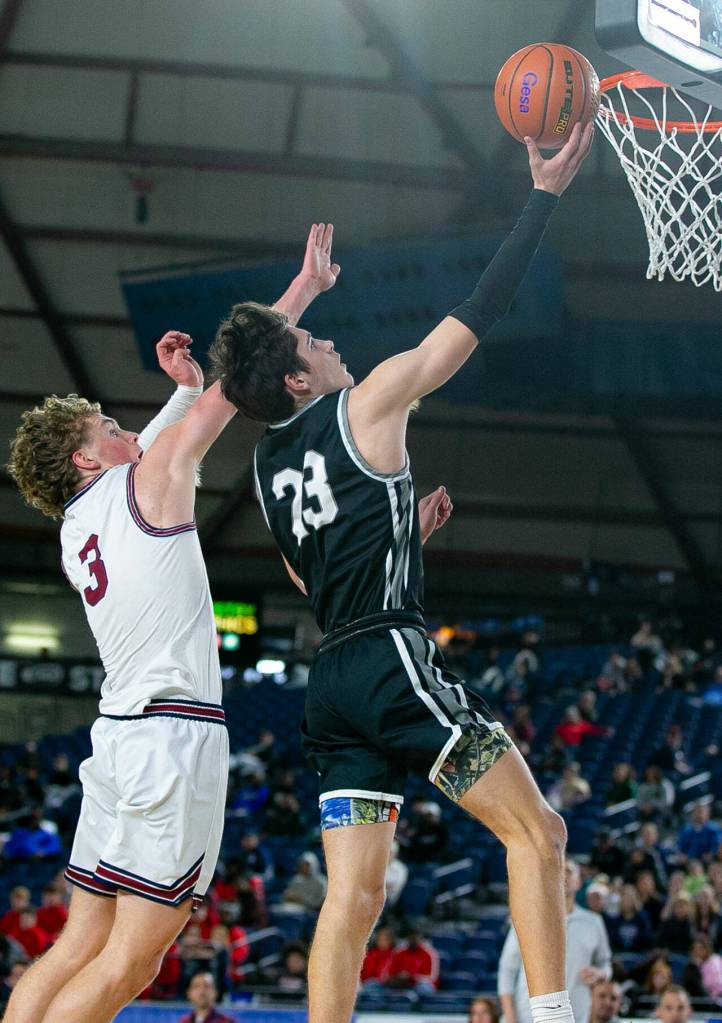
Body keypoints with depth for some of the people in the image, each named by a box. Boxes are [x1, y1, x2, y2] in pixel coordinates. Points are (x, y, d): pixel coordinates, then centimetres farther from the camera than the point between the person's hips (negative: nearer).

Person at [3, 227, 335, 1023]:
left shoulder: (77, 531, 17)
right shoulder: (148, 481, -2)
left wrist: (185, 386, 33)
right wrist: (305, 286, 11)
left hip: (119, 733, 8)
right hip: (176, 728, -8)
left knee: (81, 948, 7)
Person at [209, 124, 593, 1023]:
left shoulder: (268, 463, 19)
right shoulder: (366, 405, -1)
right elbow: (478, 316, -1)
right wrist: (545, 194, 2)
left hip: (332, 679, 8)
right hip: (393, 659, -7)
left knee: (354, 893, 3)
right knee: (536, 831, -3)